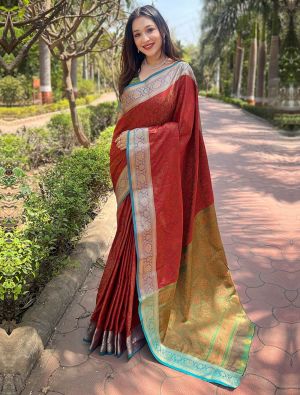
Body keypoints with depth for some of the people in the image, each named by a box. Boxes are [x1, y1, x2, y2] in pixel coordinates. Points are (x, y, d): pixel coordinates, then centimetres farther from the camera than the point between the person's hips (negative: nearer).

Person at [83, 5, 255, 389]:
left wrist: (136, 138, -14)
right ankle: (127, 313, 26)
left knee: (152, 240, -1)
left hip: (161, 172, -5)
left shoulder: (180, 73, -5)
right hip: (133, 172, 6)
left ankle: (144, 320, 15)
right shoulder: (132, 75, 12)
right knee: (133, 238, 10)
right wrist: (121, 153, 9)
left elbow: (183, 128, -10)